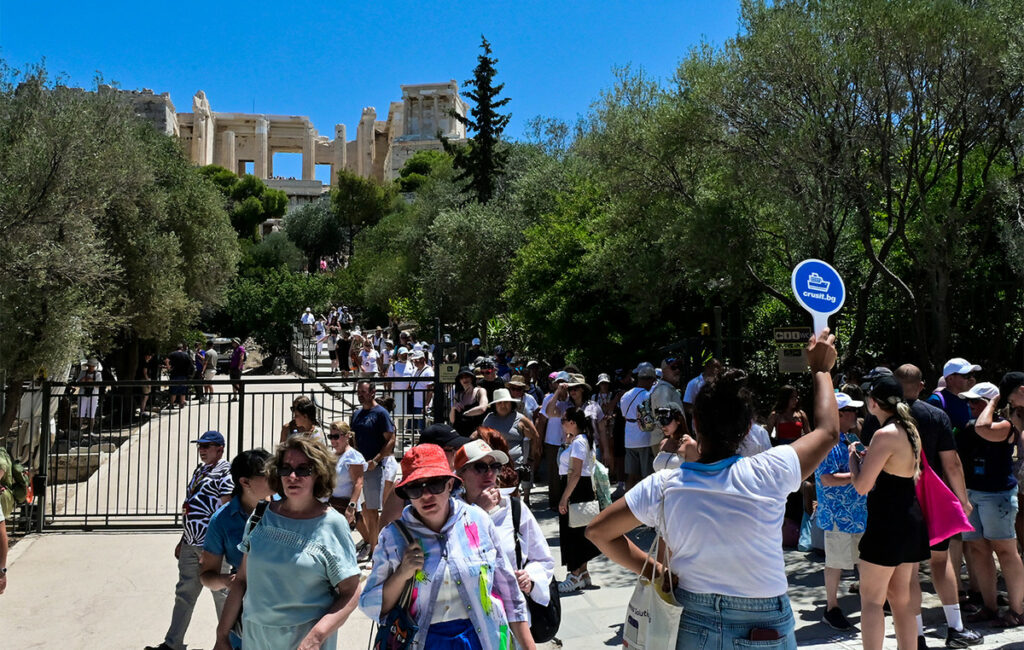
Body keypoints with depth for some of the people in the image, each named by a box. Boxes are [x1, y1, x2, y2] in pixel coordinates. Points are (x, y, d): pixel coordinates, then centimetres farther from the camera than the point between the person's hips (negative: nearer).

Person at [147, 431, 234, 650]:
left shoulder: (226, 472, -12)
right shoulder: (199, 470, 16)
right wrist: (183, 540, 21)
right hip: (191, 545, 9)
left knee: (221, 594, 4)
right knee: (184, 594, 14)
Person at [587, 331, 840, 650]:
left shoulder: (663, 486, -15)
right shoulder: (767, 474, -20)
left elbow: (597, 531, -7)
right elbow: (828, 432, -3)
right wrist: (821, 369, 10)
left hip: (691, 624, 1)